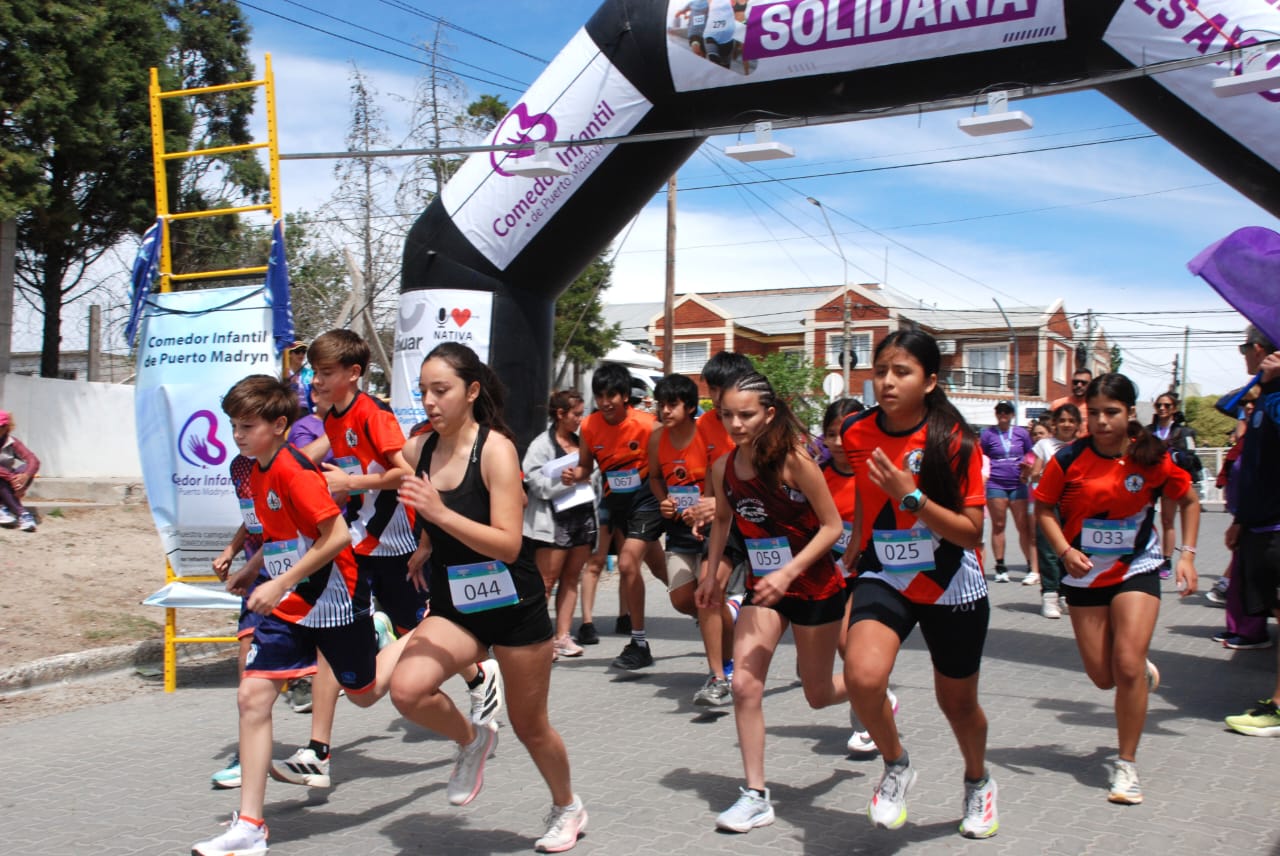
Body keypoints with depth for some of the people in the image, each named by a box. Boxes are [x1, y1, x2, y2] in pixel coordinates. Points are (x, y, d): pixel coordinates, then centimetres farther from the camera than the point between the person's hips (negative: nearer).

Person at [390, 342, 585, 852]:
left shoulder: (495, 448, -18)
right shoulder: (418, 451, -3)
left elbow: (508, 545, -25)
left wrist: (439, 513, -34)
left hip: (513, 606, -4)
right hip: (452, 607, 4)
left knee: (529, 726, 11)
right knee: (406, 689, -22)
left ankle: (567, 809, 40)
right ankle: (472, 740, 11)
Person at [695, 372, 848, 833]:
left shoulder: (793, 461, -22)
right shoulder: (723, 468, -5)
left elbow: (832, 525, -18)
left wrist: (788, 573, -27)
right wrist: (712, 572, 11)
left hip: (814, 587, -4)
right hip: (762, 588, 4)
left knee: (818, 694, 12)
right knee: (744, 684, -11)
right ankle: (756, 796, 0)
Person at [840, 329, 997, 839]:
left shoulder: (954, 442, -16)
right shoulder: (858, 434, -6)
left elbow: (972, 532, -18)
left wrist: (911, 496, -29)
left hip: (952, 587, -1)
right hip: (885, 578, 2)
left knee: (957, 702, 15)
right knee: (862, 676, -26)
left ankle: (979, 783, 49)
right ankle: (896, 766, 4)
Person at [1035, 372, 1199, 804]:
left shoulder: (1152, 458, -12)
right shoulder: (1069, 459, -14)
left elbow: (1189, 500, 5)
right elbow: (1044, 507, -3)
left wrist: (1187, 554, -3)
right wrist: (1065, 550, -18)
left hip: (1137, 569, -1)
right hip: (1085, 573, 1)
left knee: (1127, 665, -14)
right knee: (1103, 676, 4)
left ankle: (1127, 764, 3)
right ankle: (1145, 673, 43)